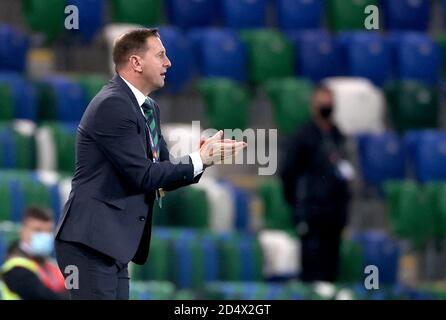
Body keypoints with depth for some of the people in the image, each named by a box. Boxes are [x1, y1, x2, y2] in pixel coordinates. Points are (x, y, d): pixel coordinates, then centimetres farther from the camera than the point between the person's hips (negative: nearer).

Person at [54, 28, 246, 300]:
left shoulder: (149, 108, 15)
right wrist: (199, 160, -9)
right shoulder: (112, 105, -15)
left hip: (113, 244, 10)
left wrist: (205, 156, -1)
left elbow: (163, 171, 17)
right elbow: (143, 175, -17)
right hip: (91, 241, -10)